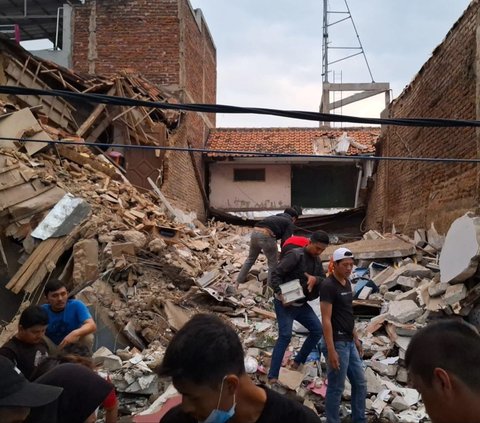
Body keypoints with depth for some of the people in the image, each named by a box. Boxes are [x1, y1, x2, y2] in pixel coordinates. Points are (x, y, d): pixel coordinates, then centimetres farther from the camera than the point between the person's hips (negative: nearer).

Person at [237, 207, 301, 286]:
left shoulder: (275, 217, 34)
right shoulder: (290, 223, 15)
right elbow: (284, 240, 3)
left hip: (255, 232, 7)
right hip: (266, 235, -7)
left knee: (251, 258, 27)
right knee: (273, 263, 11)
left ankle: (240, 279, 38)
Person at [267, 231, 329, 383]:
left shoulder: (317, 260, 8)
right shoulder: (295, 255, -18)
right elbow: (276, 274, -21)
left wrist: (315, 279, -19)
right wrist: (281, 293, -32)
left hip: (301, 304, 8)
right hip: (285, 303, -8)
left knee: (317, 330, 8)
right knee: (285, 336, -16)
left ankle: (298, 362, 24)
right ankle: (272, 376, -11)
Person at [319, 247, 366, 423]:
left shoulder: (346, 283, 9)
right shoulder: (328, 286, -18)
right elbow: (326, 320, -20)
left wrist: (355, 338, 19)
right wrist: (331, 351, -23)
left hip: (349, 342, 9)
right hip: (337, 343, -9)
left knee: (360, 384, 17)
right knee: (336, 388, 3)